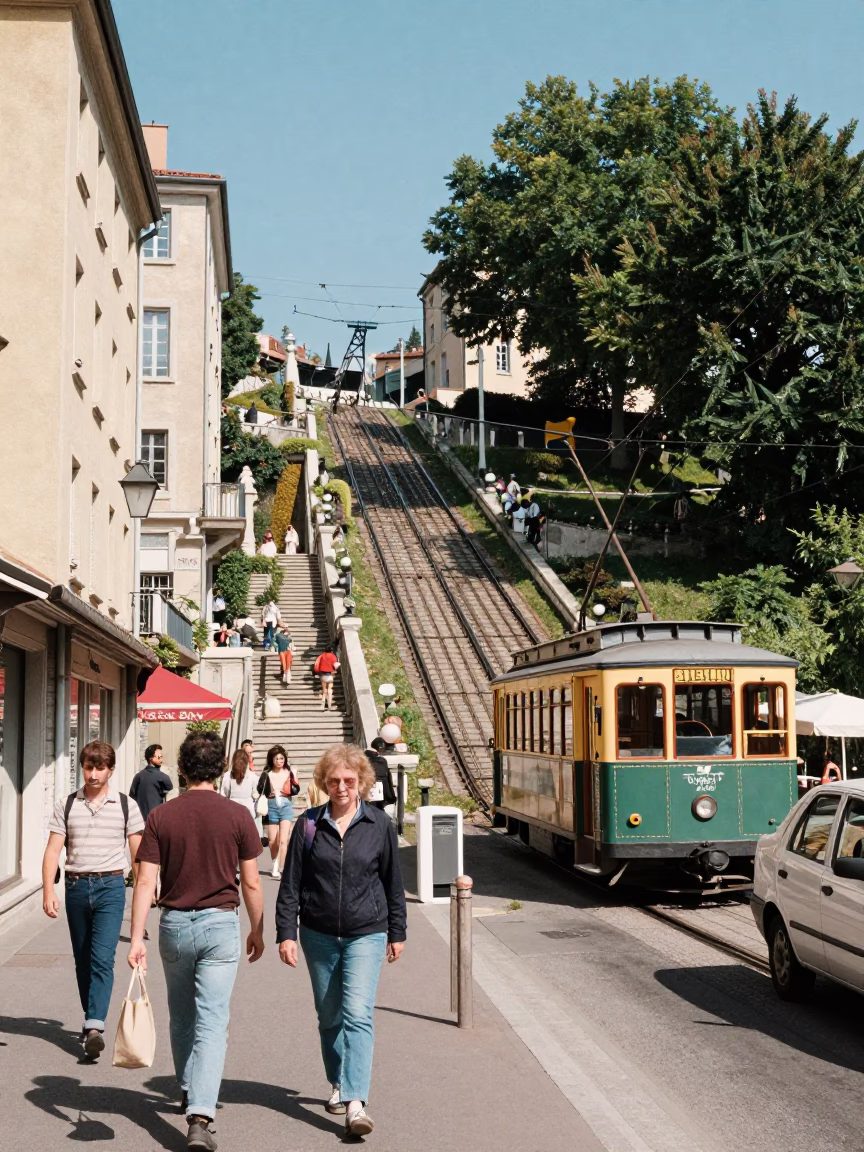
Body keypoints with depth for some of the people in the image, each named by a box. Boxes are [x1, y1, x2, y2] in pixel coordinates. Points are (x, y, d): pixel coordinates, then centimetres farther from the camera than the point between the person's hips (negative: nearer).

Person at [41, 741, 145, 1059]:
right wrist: (48, 892, -10)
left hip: (110, 886, -3)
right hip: (76, 886, 3)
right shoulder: (66, 805, 5)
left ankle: (95, 1027, -17)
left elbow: (139, 852, 3)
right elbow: (53, 850, 1)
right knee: (82, 959, 12)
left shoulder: (126, 805, 1)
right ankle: (91, 1019, 26)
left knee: (102, 959, -13)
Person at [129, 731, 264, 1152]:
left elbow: (145, 882, -7)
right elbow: (251, 884, -3)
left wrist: (136, 939, -5)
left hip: (174, 924, 2)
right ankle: (200, 1117, -14)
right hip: (220, 925, -2)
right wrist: (257, 930, 11)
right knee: (211, 1022, -3)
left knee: (181, 1017, 22)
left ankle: (190, 1090, 38)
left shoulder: (160, 817, -3)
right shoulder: (237, 816, -7)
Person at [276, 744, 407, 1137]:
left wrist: (397, 933, 10)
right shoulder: (308, 824, -2)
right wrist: (286, 933, -6)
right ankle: (338, 1085, 32)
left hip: (366, 935, -2)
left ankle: (355, 1102, -17)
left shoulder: (379, 825, -2)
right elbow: (291, 884, 0)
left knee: (358, 1014, -14)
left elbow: (392, 883, 6)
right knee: (329, 1016, 13)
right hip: (318, 935, 2)